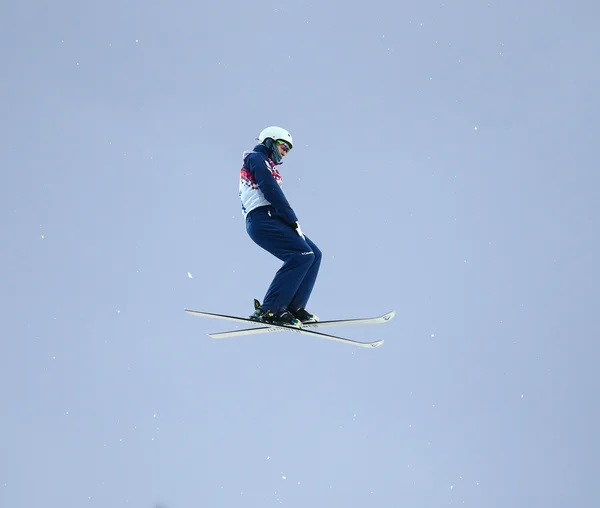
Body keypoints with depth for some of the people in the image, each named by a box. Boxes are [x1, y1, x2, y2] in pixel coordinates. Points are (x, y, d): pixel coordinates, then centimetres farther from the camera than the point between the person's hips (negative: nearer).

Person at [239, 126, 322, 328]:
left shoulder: (265, 165, 32)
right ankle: (268, 310, -26)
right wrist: (293, 221, -12)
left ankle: (294, 308, -6)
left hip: (272, 220, 10)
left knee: (314, 254, 1)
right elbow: (272, 191, -11)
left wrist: (292, 223, 7)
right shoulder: (257, 158, 3)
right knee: (302, 255, -23)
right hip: (262, 219, -10)